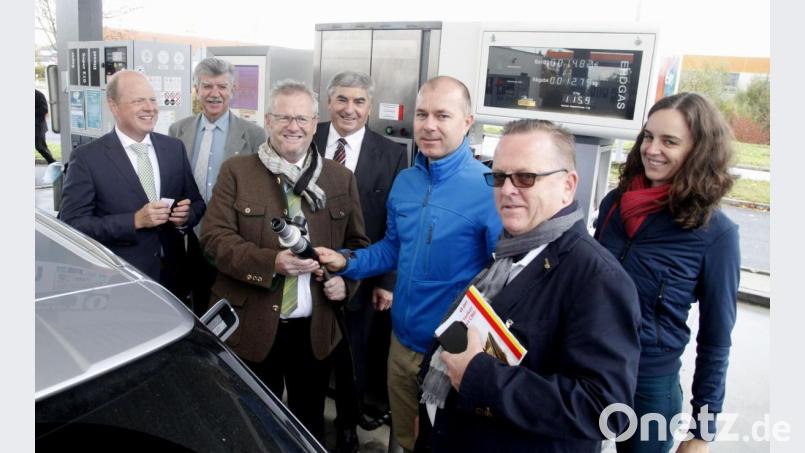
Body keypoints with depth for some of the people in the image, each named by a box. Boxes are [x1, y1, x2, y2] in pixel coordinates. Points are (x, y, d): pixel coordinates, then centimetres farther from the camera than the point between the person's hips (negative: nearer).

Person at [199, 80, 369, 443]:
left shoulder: (340, 178, 5)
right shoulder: (236, 171, -2)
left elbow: (357, 242, 11)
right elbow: (214, 236, -9)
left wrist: (345, 279, -8)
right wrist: (270, 262, -23)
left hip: (315, 328, 2)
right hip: (251, 325, -2)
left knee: (310, 422, 20)